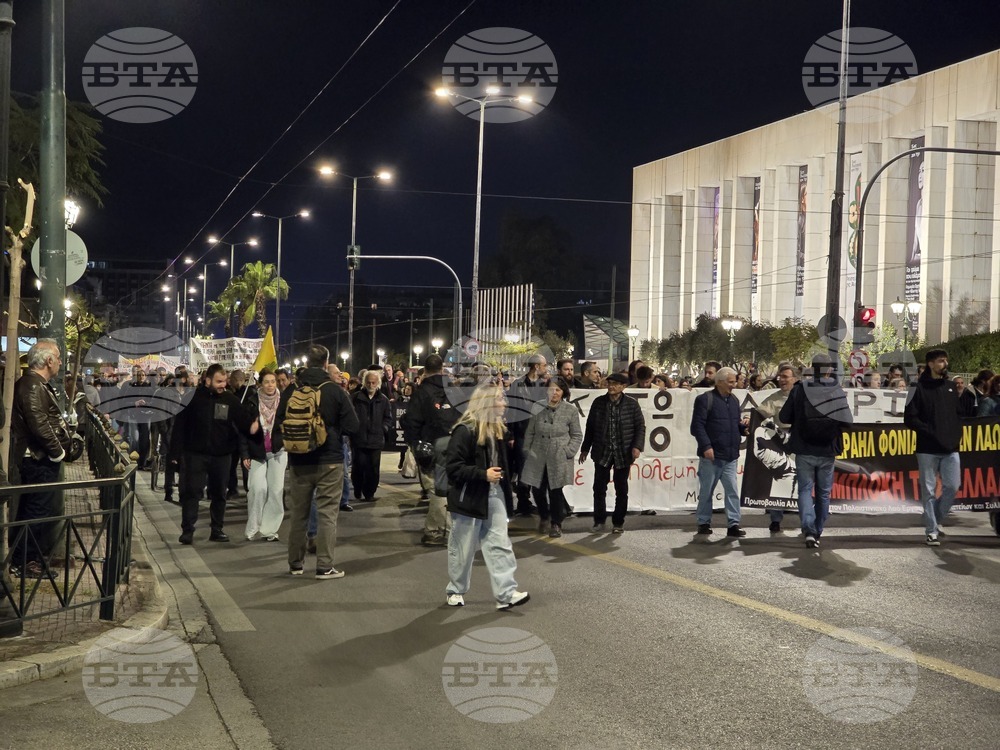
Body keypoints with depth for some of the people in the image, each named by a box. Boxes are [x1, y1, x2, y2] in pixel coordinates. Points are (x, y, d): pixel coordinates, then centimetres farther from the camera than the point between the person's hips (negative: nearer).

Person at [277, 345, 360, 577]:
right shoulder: (335, 391, -11)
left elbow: (279, 423, 4)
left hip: (298, 462, 3)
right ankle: (324, 566, 1)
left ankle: (296, 563, 22)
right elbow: (352, 426, -9)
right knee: (327, 514, 2)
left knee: (298, 514, 14)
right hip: (330, 462, -3)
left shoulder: (290, 391, -3)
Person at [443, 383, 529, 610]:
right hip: (469, 498, -7)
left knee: (499, 545, 1)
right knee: (463, 548, 7)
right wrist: (483, 474, -25)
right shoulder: (465, 431, -18)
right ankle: (455, 591, 23)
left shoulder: (498, 429, 8)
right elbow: (453, 466, -21)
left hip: (494, 496, 7)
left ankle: (505, 593, 1)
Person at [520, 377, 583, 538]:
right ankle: (544, 517, 32)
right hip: (538, 457, 2)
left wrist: (568, 451, -6)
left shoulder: (570, 410, 0)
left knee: (556, 491, 0)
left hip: (559, 459, -2)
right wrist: (527, 452, 5)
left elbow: (577, 435, 5)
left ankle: (556, 524, 18)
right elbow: (530, 433, 10)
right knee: (537, 490, 6)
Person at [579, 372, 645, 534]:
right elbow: (590, 427, 9)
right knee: (599, 488, 2)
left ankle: (618, 522, 17)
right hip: (602, 453, 1)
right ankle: (599, 521, 12)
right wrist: (585, 449, 10)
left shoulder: (631, 404, -3)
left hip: (623, 454, -1)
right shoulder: (599, 402, 3)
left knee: (621, 490, 7)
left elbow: (640, 427, 0)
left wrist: (637, 446, -14)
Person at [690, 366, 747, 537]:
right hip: (711, 455, -6)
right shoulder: (705, 400, -6)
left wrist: (742, 425, 2)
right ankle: (704, 523, 14)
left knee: (732, 490, 0)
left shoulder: (734, 400, 17)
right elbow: (697, 425, -11)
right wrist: (706, 446, -19)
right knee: (706, 491, 4)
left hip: (730, 456, 6)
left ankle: (734, 524, 1)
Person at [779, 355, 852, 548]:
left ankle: (808, 529, -14)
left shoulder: (800, 390, -8)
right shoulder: (837, 392, -7)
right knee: (823, 492, 14)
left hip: (804, 451, -1)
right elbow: (847, 421, -8)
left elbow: (784, 417, -4)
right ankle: (818, 532, 20)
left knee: (805, 489, 4)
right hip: (827, 452, 1)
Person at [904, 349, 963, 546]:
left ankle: (936, 519, 20)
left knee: (953, 486, -2)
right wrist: (929, 431, -14)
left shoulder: (951, 386, 13)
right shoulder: (919, 388, -3)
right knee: (929, 491, 0)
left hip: (950, 448, 4)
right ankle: (931, 531, 7)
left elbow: (958, 413, 21)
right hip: (927, 449, -4)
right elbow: (909, 418, -6)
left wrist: (957, 433, 5)